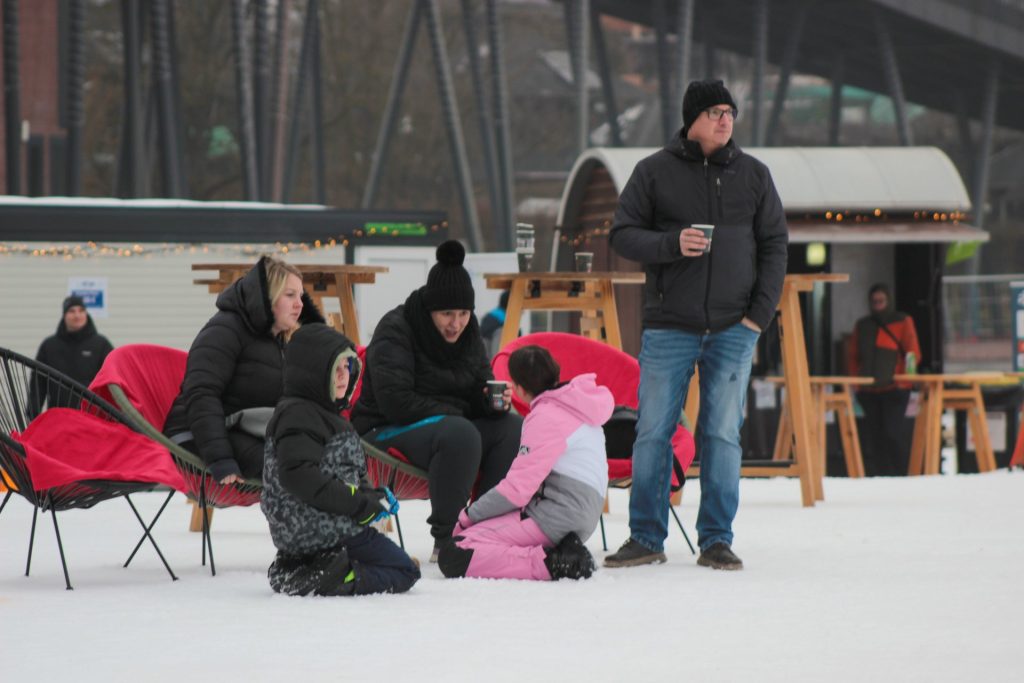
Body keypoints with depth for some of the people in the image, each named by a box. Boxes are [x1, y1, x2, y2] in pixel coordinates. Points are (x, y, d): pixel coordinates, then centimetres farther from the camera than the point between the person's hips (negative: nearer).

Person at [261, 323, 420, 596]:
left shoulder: (324, 414, 19)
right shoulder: (297, 415, -14)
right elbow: (298, 475, -27)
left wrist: (374, 496, 2)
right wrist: (360, 505, -23)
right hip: (325, 531, -10)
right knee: (404, 571, -4)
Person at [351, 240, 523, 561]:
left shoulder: (468, 332, 8)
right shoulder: (395, 331, -13)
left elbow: (480, 386, 11)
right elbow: (394, 402, -22)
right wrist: (449, 413, -21)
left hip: (449, 425, 7)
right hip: (387, 432, -7)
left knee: (513, 428, -18)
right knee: (460, 434, -37)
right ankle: (446, 542, -32)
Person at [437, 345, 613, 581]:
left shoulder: (546, 417, -12)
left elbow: (517, 488, -16)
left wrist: (468, 516, -5)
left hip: (553, 518, -10)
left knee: (452, 557, -18)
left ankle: (547, 563, -26)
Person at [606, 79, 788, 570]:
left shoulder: (753, 175, 7)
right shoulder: (654, 172, 2)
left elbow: (774, 244, 9)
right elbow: (622, 234, 1)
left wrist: (761, 312, -2)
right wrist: (672, 243, -17)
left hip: (734, 329, 1)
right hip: (668, 327, -1)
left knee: (723, 436, 1)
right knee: (653, 433, 0)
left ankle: (717, 540, 9)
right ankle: (646, 538, 10)